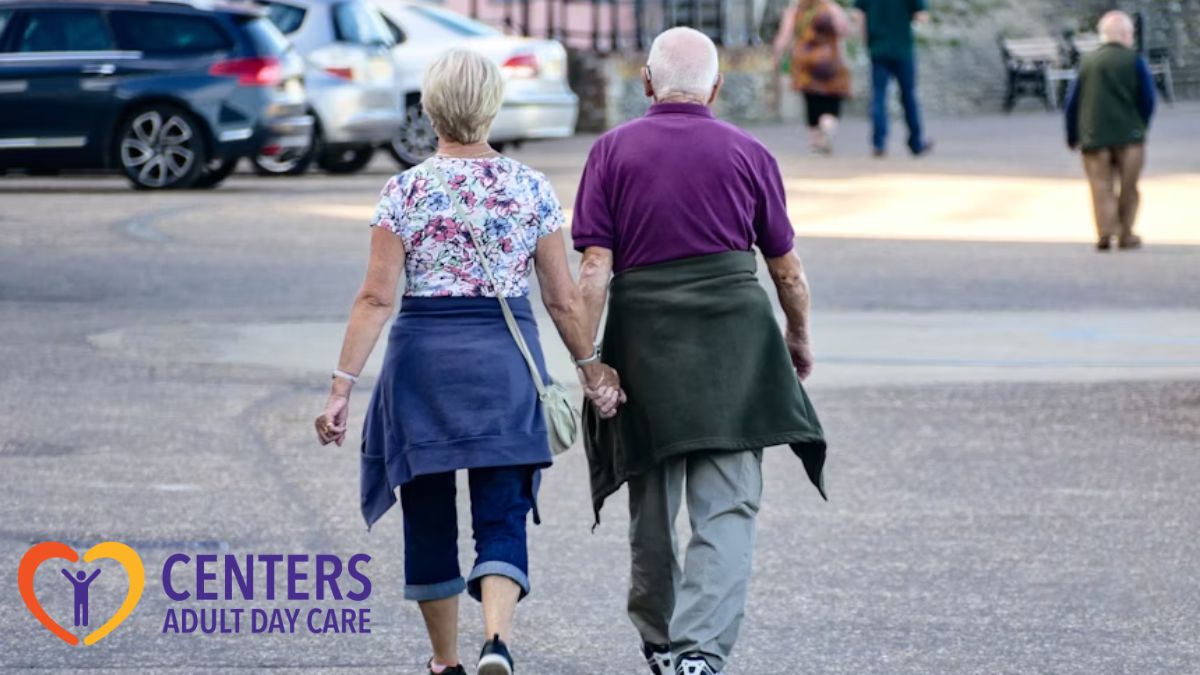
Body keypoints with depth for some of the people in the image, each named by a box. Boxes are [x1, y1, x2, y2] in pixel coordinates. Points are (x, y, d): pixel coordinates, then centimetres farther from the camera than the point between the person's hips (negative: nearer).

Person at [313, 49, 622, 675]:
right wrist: (591, 367, 17)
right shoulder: (532, 188, 1)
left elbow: (377, 298, -9)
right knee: (502, 519, 1)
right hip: (506, 358, 1)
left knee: (429, 517, 13)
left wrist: (344, 383, -8)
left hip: (424, 354, -1)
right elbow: (563, 298, 4)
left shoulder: (406, 191, -4)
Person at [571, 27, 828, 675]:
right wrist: (799, 342, 26)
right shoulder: (748, 154, 4)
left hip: (643, 342, 1)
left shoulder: (612, 151, 3)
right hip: (734, 342, -1)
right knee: (727, 509, -4)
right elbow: (787, 269, 10)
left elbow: (593, 267, -5)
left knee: (652, 505, 16)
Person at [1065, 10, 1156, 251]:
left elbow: (1072, 101, 8)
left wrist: (1072, 136, 17)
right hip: (1128, 136, -2)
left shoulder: (1087, 62, 8)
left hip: (1094, 137, 2)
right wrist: (1141, 127, 16)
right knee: (1128, 187, 10)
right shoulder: (1134, 61, -1)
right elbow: (1148, 100, -2)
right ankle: (1125, 235, 15)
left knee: (1101, 186, 0)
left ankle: (1105, 230, -19)